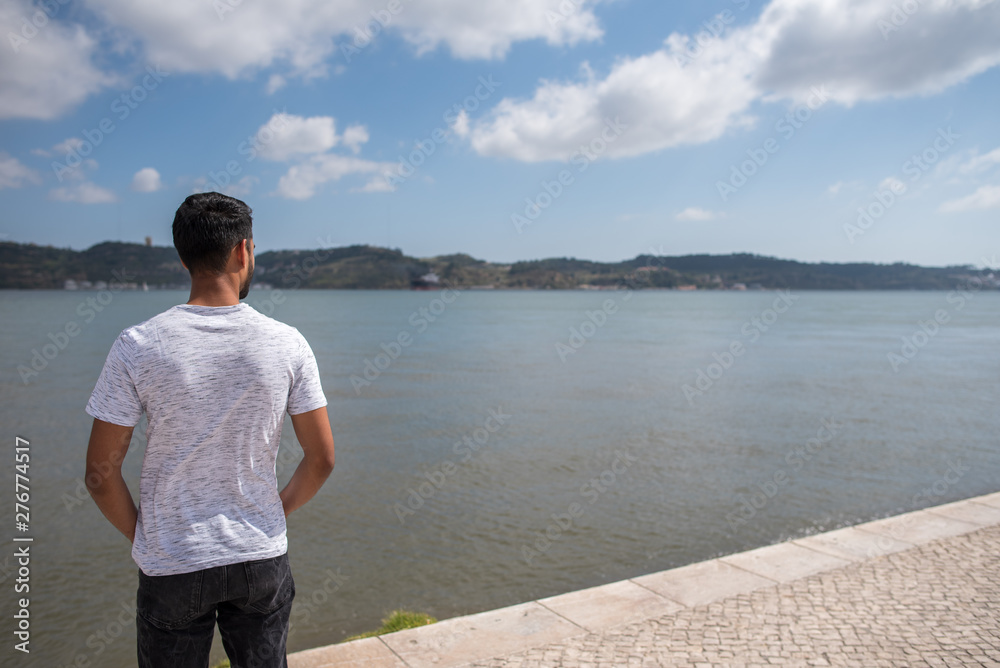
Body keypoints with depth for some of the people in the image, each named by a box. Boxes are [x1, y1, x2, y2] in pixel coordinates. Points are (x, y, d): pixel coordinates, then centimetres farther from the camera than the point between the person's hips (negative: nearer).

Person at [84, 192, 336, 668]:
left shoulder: (137, 346, -12)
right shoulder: (287, 343, -10)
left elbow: (101, 474, -8)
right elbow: (321, 460, -5)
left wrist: (141, 537, 7)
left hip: (172, 567, -1)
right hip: (264, 559, 1)